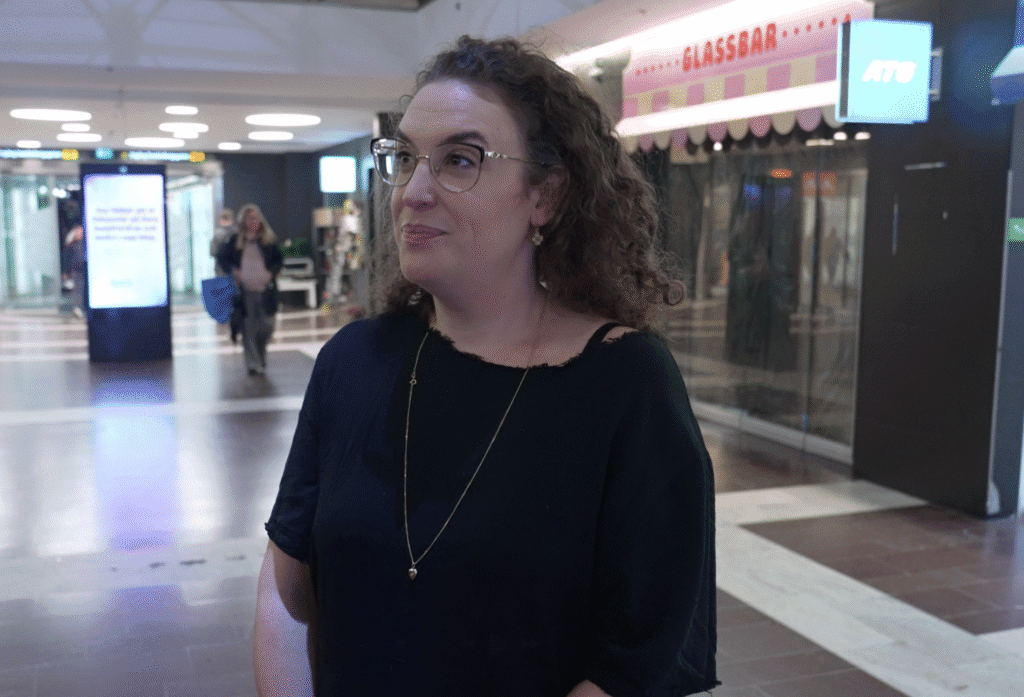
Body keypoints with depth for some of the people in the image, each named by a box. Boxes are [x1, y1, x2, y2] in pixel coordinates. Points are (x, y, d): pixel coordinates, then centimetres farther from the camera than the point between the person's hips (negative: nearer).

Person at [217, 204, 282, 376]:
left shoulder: (269, 240, 7)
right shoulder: (234, 241, 5)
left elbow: (279, 259, 13)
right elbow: (222, 258, 11)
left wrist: (272, 272, -5)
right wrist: (233, 271, -6)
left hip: (265, 290, 1)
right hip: (244, 290, -1)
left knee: (267, 326, 1)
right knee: (248, 328, -1)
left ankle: (260, 354, 29)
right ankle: (253, 363, 6)